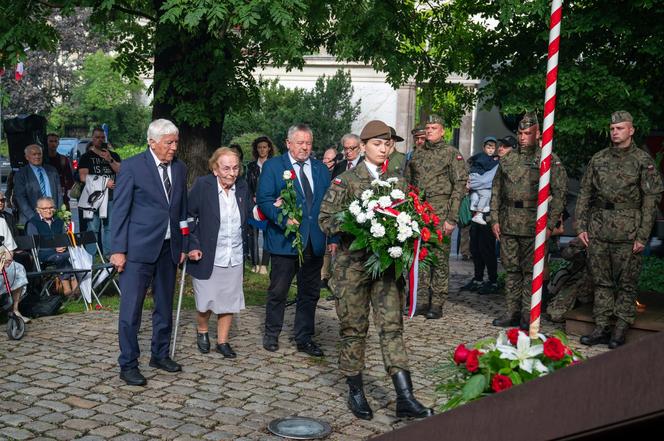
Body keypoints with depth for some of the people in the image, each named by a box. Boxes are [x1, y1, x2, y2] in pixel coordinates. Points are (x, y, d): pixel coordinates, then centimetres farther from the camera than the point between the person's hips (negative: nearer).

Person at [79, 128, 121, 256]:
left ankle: (108, 254, 11)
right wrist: (104, 182, -8)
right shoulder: (86, 157, 7)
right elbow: (83, 177, -4)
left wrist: (110, 160, -11)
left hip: (111, 196, 3)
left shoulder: (114, 155, 17)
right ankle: (91, 257, -3)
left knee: (110, 227, 5)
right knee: (93, 228, -5)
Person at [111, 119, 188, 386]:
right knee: (131, 309, -3)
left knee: (165, 306, 14)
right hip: (139, 249, -5)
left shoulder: (180, 169, 10)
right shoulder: (132, 167, -7)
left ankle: (160, 355, 29)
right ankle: (128, 365, 7)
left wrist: (183, 245, 12)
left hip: (169, 248, 6)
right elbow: (120, 211, -7)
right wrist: (118, 250, -11)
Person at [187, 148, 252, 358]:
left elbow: (250, 215, 16)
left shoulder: (242, 187, 3)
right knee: (206, 302, 5)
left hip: (234, 258, 4)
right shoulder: (202, 186, -10)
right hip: (207, 256, -4)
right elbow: (187, 217, -7)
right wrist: (192, 246, -11)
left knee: (229, 301, 10)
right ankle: (201, 331, 35)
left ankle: (222, 341, 27)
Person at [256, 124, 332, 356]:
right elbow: (264, 200, -8)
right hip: (285, 240, -4)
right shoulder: (273, 166, -1)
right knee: (278, 291, 7)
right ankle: (271, 334, 24)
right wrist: (284, 218, -22)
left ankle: (304, 338, 21)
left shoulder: (321, 169, 12)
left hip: (315, 242, 4)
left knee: (310, 293, 10)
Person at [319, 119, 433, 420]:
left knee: (392, 326, -2)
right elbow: (326, 219, -5)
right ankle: (356, 392, 20)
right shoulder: (346, 180, -1)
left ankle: (405, 397, -3)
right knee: (354, 328, 6)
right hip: (353, 263, -3)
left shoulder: (398, 182, 11)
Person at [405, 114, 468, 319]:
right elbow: (408, 183, 19)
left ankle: (437, 305, 5)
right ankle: (421, 302, 14)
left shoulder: (452, 154, 0)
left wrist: (451, 218, -12)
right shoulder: (417, 154, 15)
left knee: (440, 258, -2)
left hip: (440, 213, -5)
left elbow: (459, 186, -5)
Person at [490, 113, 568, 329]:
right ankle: (512, 313, 17)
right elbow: (496, 191, 16)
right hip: (508, 223, 5)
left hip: (532, 224, -4)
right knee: (511, 269, 9)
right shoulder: (507, 159, 13)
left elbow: (560, 193, -4)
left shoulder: (550, 160, 0)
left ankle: (528, 315, 5)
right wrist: (495, 219, 8)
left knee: (531, 271, -1)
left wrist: (550, 224, -10)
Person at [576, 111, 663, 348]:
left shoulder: (643, 161, -1)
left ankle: (621, 329, 10)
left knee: (626, 283, 3)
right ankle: (602, 328, 15)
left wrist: (643, 235, -10)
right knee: (601, 281, 8)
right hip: (598, 229, 4)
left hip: (628, 231, -4)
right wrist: (581, 226, 5)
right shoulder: (598, 159, 11)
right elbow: (584, 193, 13)